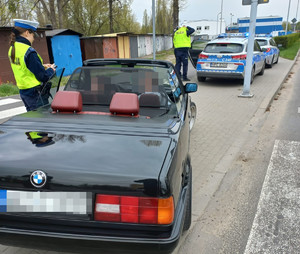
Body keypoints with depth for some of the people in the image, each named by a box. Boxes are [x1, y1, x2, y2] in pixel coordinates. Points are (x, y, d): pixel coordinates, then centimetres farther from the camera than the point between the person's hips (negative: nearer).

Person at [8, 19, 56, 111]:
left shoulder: (12, 49, 7)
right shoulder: (29, 52, -21)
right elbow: (43, 77, -20)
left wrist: (42, 67, 12)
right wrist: (51, 70, 0)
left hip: (23, 92, 9)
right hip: (35, 93, -9)